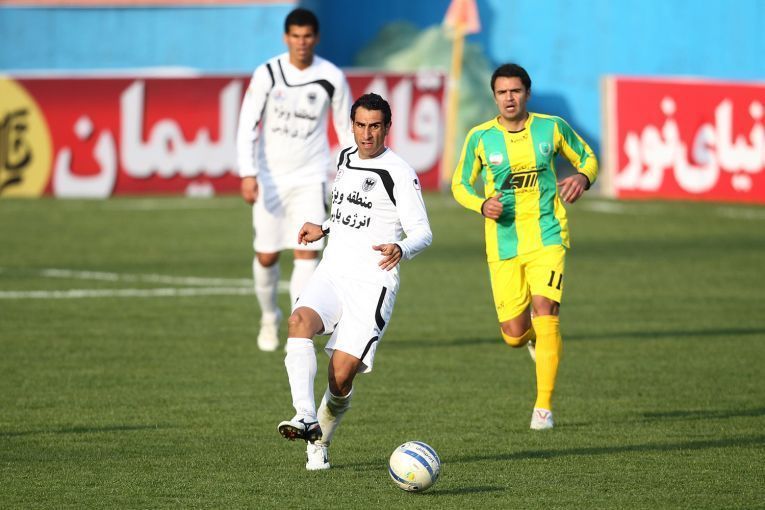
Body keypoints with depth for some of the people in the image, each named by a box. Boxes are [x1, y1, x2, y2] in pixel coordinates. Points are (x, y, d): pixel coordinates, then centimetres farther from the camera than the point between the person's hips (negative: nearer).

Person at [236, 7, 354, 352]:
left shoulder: (331, 78, -4)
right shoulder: (267, 74, -8)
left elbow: (346, 128, 8)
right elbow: (247, 126, -10)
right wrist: (247, 175, -20)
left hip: (310, 178, 0)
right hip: (270, 177, 0)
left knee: (308, 251, -14)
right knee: (266, 256, 7)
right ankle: (269, 318, 33)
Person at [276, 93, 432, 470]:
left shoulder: (399, 173, -6)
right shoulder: (346, 158, 16)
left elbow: (422, 232, -9)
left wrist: (400, 249, -29)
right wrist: (324, 229, 24)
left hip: (372, 283, -5)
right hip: (331, 273, 5)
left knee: (342, 375, -13)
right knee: (300, 321, -29)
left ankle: (320, 442, 14)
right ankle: (306, 417, -38)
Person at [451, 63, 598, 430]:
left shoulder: (551, 128, -2)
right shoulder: (480, 138, -2)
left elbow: (587, 158, 13)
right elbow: (460, 185, 9)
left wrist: (582, 177, -10)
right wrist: (482, 204, -12)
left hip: (547, 237, -1)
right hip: (503, 244, 1)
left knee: (545, 310, -20)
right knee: (514, 335, -1)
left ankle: (544, 406, -12)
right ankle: (536, 337, 41)